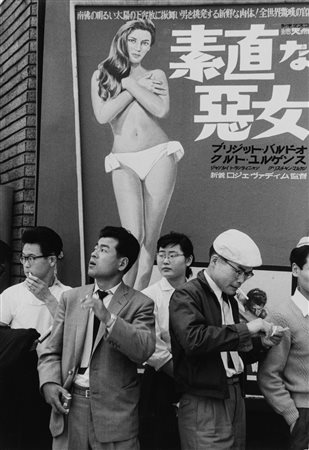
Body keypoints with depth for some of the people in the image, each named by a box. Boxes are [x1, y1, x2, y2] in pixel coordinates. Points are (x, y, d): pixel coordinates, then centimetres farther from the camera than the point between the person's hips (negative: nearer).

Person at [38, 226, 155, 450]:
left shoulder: (140, 304, -2)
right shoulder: (71, 298, 9)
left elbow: (143, 351, -17)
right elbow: (51, 352, 10)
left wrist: (107, 317, -25)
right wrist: (50, 382, -9)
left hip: (115, 412, -3)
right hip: (69, 403, 3)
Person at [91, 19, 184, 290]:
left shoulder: (156, 75, 11)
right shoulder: (101, 75, 11)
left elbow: (161, 110, -8)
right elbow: (102, 115, -5)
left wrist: (129, 83, -5)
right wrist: (139, 87, -2)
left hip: (159, 156, 1)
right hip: (125, 163, -1)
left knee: (150, 237, -2)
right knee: (133, 236, -15)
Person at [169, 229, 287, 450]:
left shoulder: (230, 300, 15)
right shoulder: (186, 296, -10)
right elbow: (193, 339, -28)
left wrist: (262, 343, 6)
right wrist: (245, 329, -22)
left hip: (235, 398, 8)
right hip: (204, 404, -7)